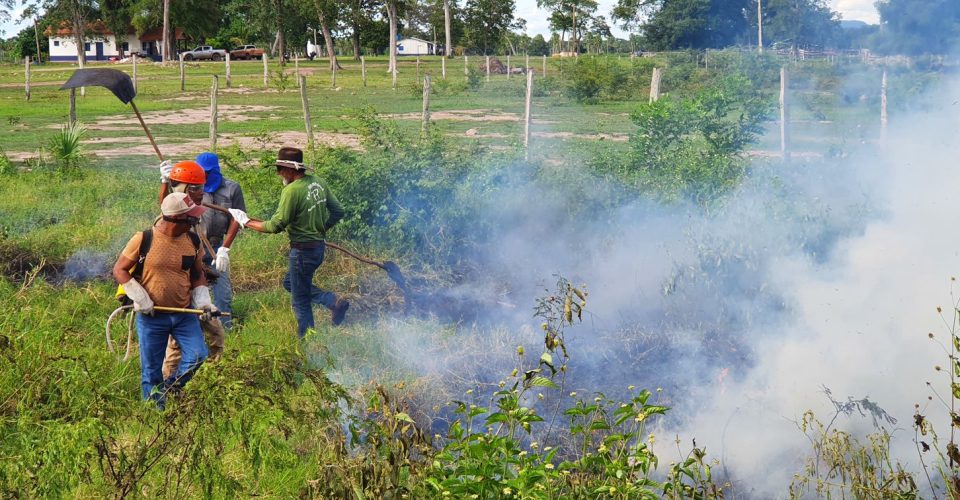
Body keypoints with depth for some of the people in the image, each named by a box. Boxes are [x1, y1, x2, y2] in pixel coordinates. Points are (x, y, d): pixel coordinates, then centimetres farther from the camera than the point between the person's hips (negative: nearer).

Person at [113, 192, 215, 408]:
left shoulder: (193, 242, 0)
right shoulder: (144, 239, -13)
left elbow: (198, 274, 15)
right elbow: (119, 270, -5)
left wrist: (203, 300, 0)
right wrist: (139, 297, -14)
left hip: (185, 314, 3)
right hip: (151, 317, -3)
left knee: (197, 355, -8)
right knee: (151, 369, 6)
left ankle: (170, 388, 16)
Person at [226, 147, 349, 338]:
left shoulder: (292, 190, -21)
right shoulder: (317, 183, 4)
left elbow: (276, 225, -20)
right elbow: (338, 211, 9)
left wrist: (247, 222, -8)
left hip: (303, 250, -9)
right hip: (319, 246, 9)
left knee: (300, 300, 5)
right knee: (290, 283, 24)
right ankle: (334, 301, 11)